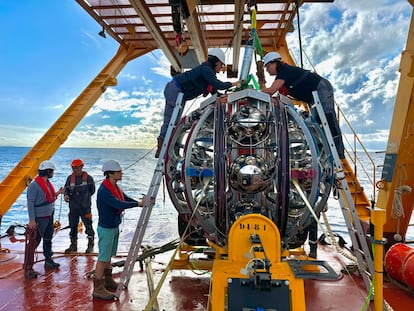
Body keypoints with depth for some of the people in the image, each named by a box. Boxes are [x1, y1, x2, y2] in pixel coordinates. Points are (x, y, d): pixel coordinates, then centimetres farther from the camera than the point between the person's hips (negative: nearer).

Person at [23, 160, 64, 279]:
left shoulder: (47, 183, 7)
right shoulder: (34, 185, -19)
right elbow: (30, 202, -20)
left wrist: (58, 193, 5)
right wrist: (32, 219, -23)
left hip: (49, 216, 9)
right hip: (40, 218, -9)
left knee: (48, 239, 20)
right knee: (34, 242, -4)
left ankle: (48, 261, 36)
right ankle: (27, 268, 5)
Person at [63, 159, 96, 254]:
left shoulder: (88, 178, -6)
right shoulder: (70, 178, 4)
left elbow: (92, 190, 6)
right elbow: (66, 189, 7)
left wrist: (85, 197, 4)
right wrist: (66, 195, -12)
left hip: (85, 207, -3)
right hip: (73, 207, 4)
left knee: (88, 225, 3)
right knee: (73, 226, 12)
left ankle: (90, 245, 18)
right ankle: (73, 245, 27)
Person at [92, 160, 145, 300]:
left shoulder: (115, 187, 6)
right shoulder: (104, 190, -25)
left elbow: (126, 199, 8)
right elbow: (119, 204, -34)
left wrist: (141, 202, -5)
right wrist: (139, 203, -31)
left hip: (114, 226, 9)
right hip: (106, 228, -9)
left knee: (109, 255, 20)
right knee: (103, 257, -1)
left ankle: (108, 280, 35)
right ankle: (98, 289, 10)